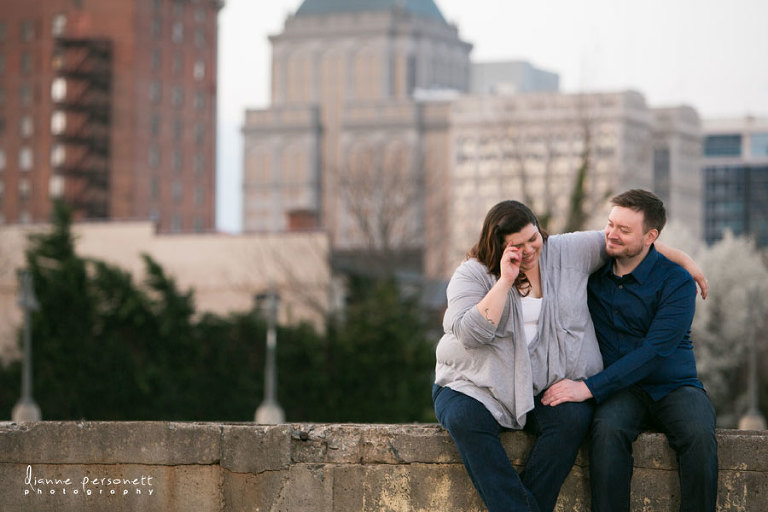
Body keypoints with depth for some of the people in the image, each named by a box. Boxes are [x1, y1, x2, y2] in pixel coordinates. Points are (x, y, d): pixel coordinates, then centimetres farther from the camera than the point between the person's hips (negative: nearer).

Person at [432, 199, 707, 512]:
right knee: (464, 419, -35)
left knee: (573, 419, -31)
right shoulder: (472, 274, -4)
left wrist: (683, 259, 16)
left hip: (544, 389, 2)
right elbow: (470, 334, -18)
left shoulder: (569, 252, 6)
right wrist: (505, 281, -19)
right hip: (476, 387, -2)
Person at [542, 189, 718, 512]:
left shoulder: (676, 282, -8)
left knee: (698, 436, -35)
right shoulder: (593, 273, 6)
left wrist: (589, 387, -24)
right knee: (607, 430, -34)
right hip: (621, 392, 2)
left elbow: (654, 351, -18)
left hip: (674, 387, -2)